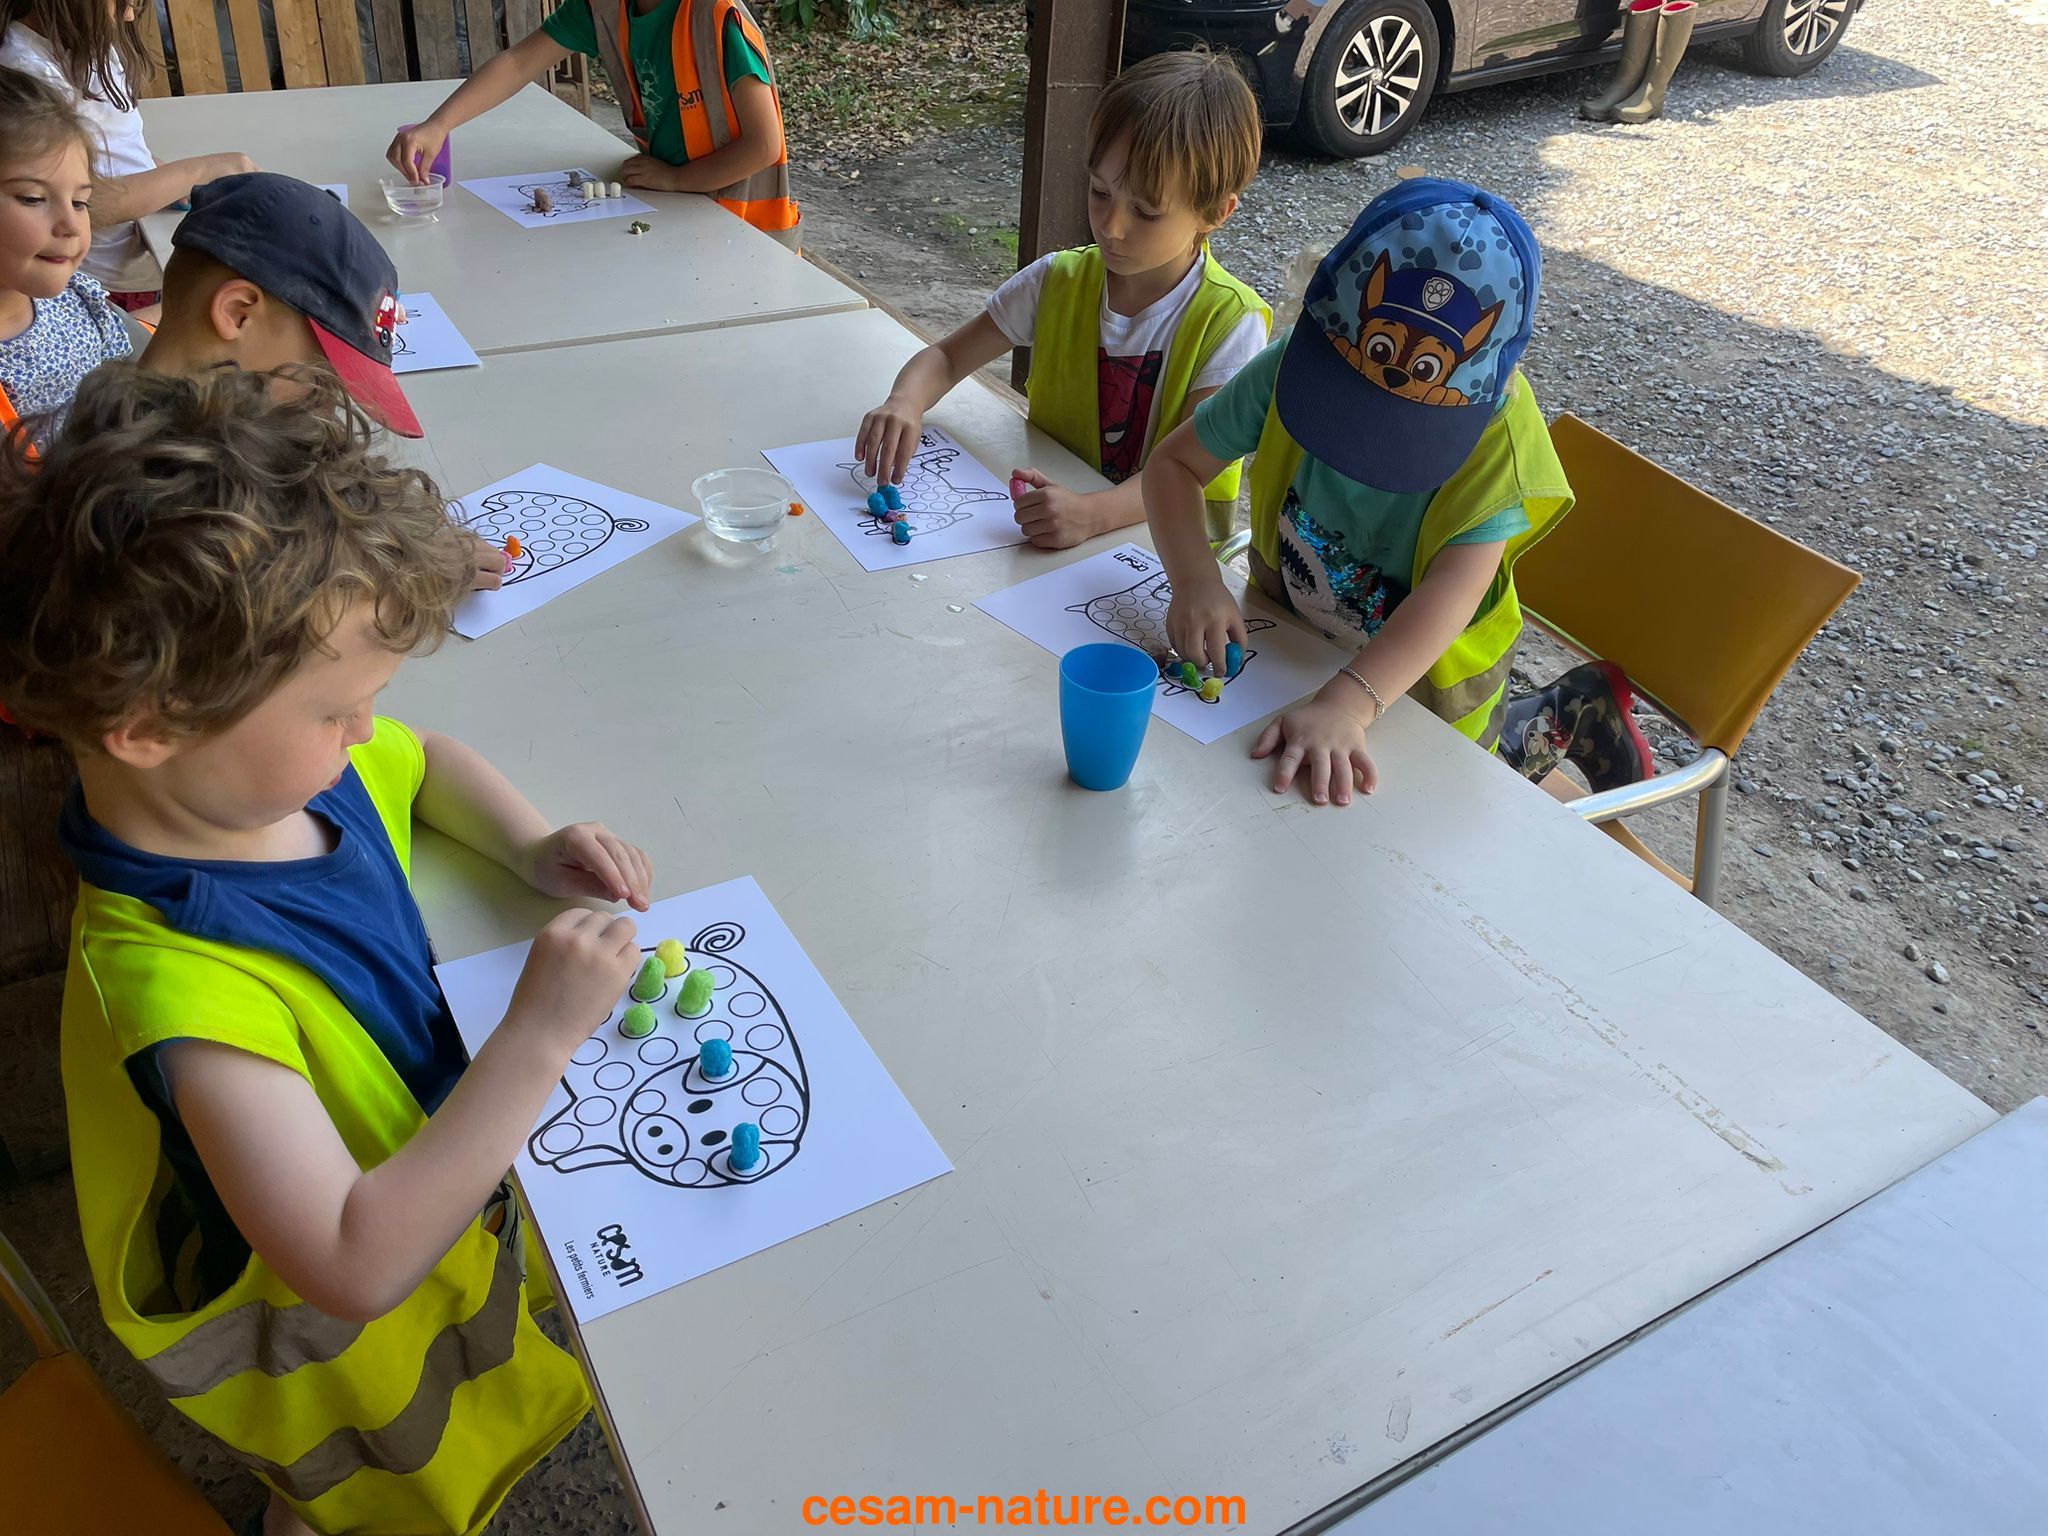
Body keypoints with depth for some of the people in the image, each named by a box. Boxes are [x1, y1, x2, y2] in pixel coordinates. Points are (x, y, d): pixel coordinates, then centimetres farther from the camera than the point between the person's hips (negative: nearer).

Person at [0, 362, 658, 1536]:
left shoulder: (300, 763, -16)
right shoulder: (177, 982, -40)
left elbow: (428, 762, 8)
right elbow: (355, 1265, -41)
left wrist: (533, 846, -12)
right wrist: (539, 1038, -41)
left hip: (438, 1180, 7)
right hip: (336, 1343, -7)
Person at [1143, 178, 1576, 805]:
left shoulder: (1498, 433, -32)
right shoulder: (1292, 368, -25)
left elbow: (1456, 586, -42)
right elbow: (1174, 462, -17)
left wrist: (1346, 704, -57)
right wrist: (1195, 580, -36)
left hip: (1427, 670, -3)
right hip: (1288, 638, 4)